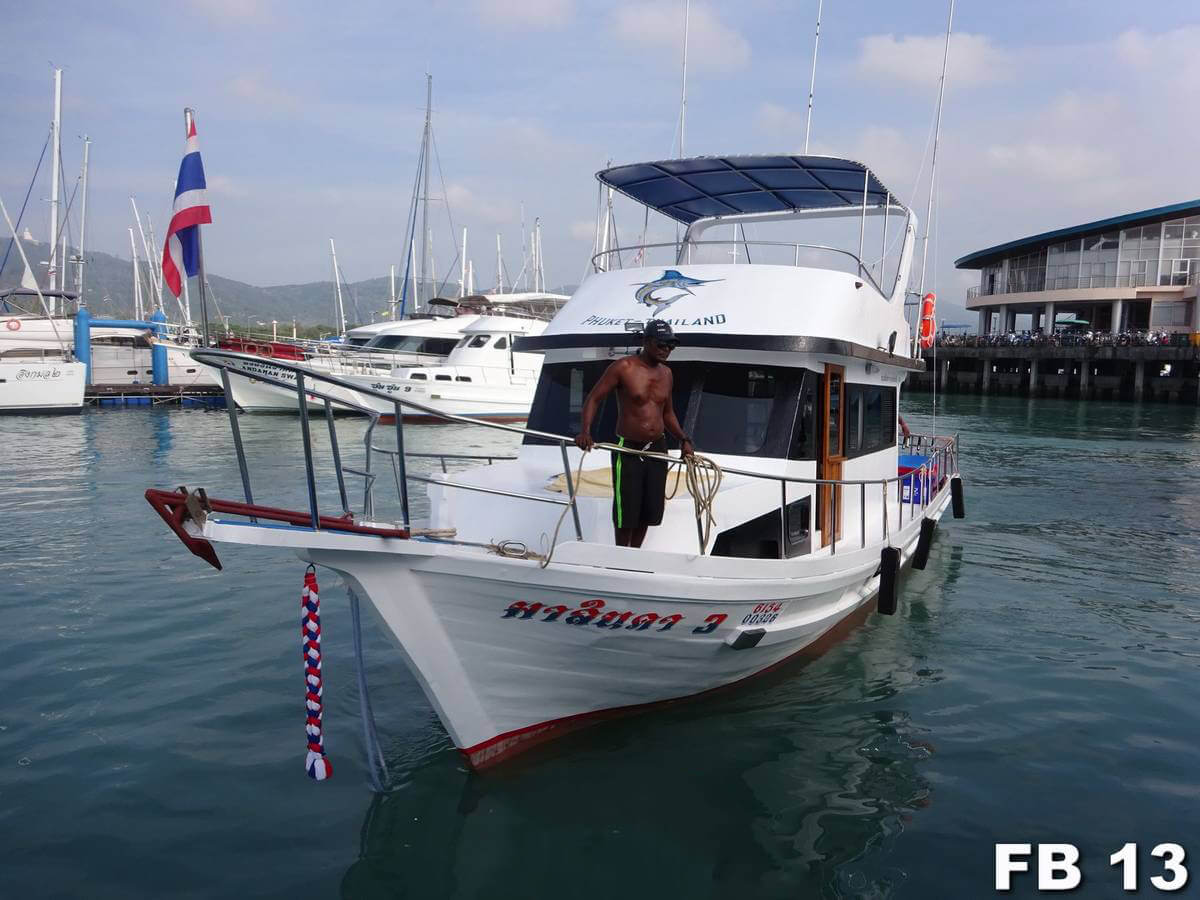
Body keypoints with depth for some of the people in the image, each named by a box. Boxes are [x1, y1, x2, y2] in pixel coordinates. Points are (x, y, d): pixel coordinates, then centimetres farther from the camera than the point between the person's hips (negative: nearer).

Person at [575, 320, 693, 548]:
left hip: (657, 450, 6)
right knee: (626, 512, -2)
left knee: (648, 512, 11)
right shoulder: (624, 367, -10)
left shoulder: (666, 373, 10)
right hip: (628, 450, -6)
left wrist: (683, 440, 9)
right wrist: (584, 431, -24)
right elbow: (594, 398, -9)